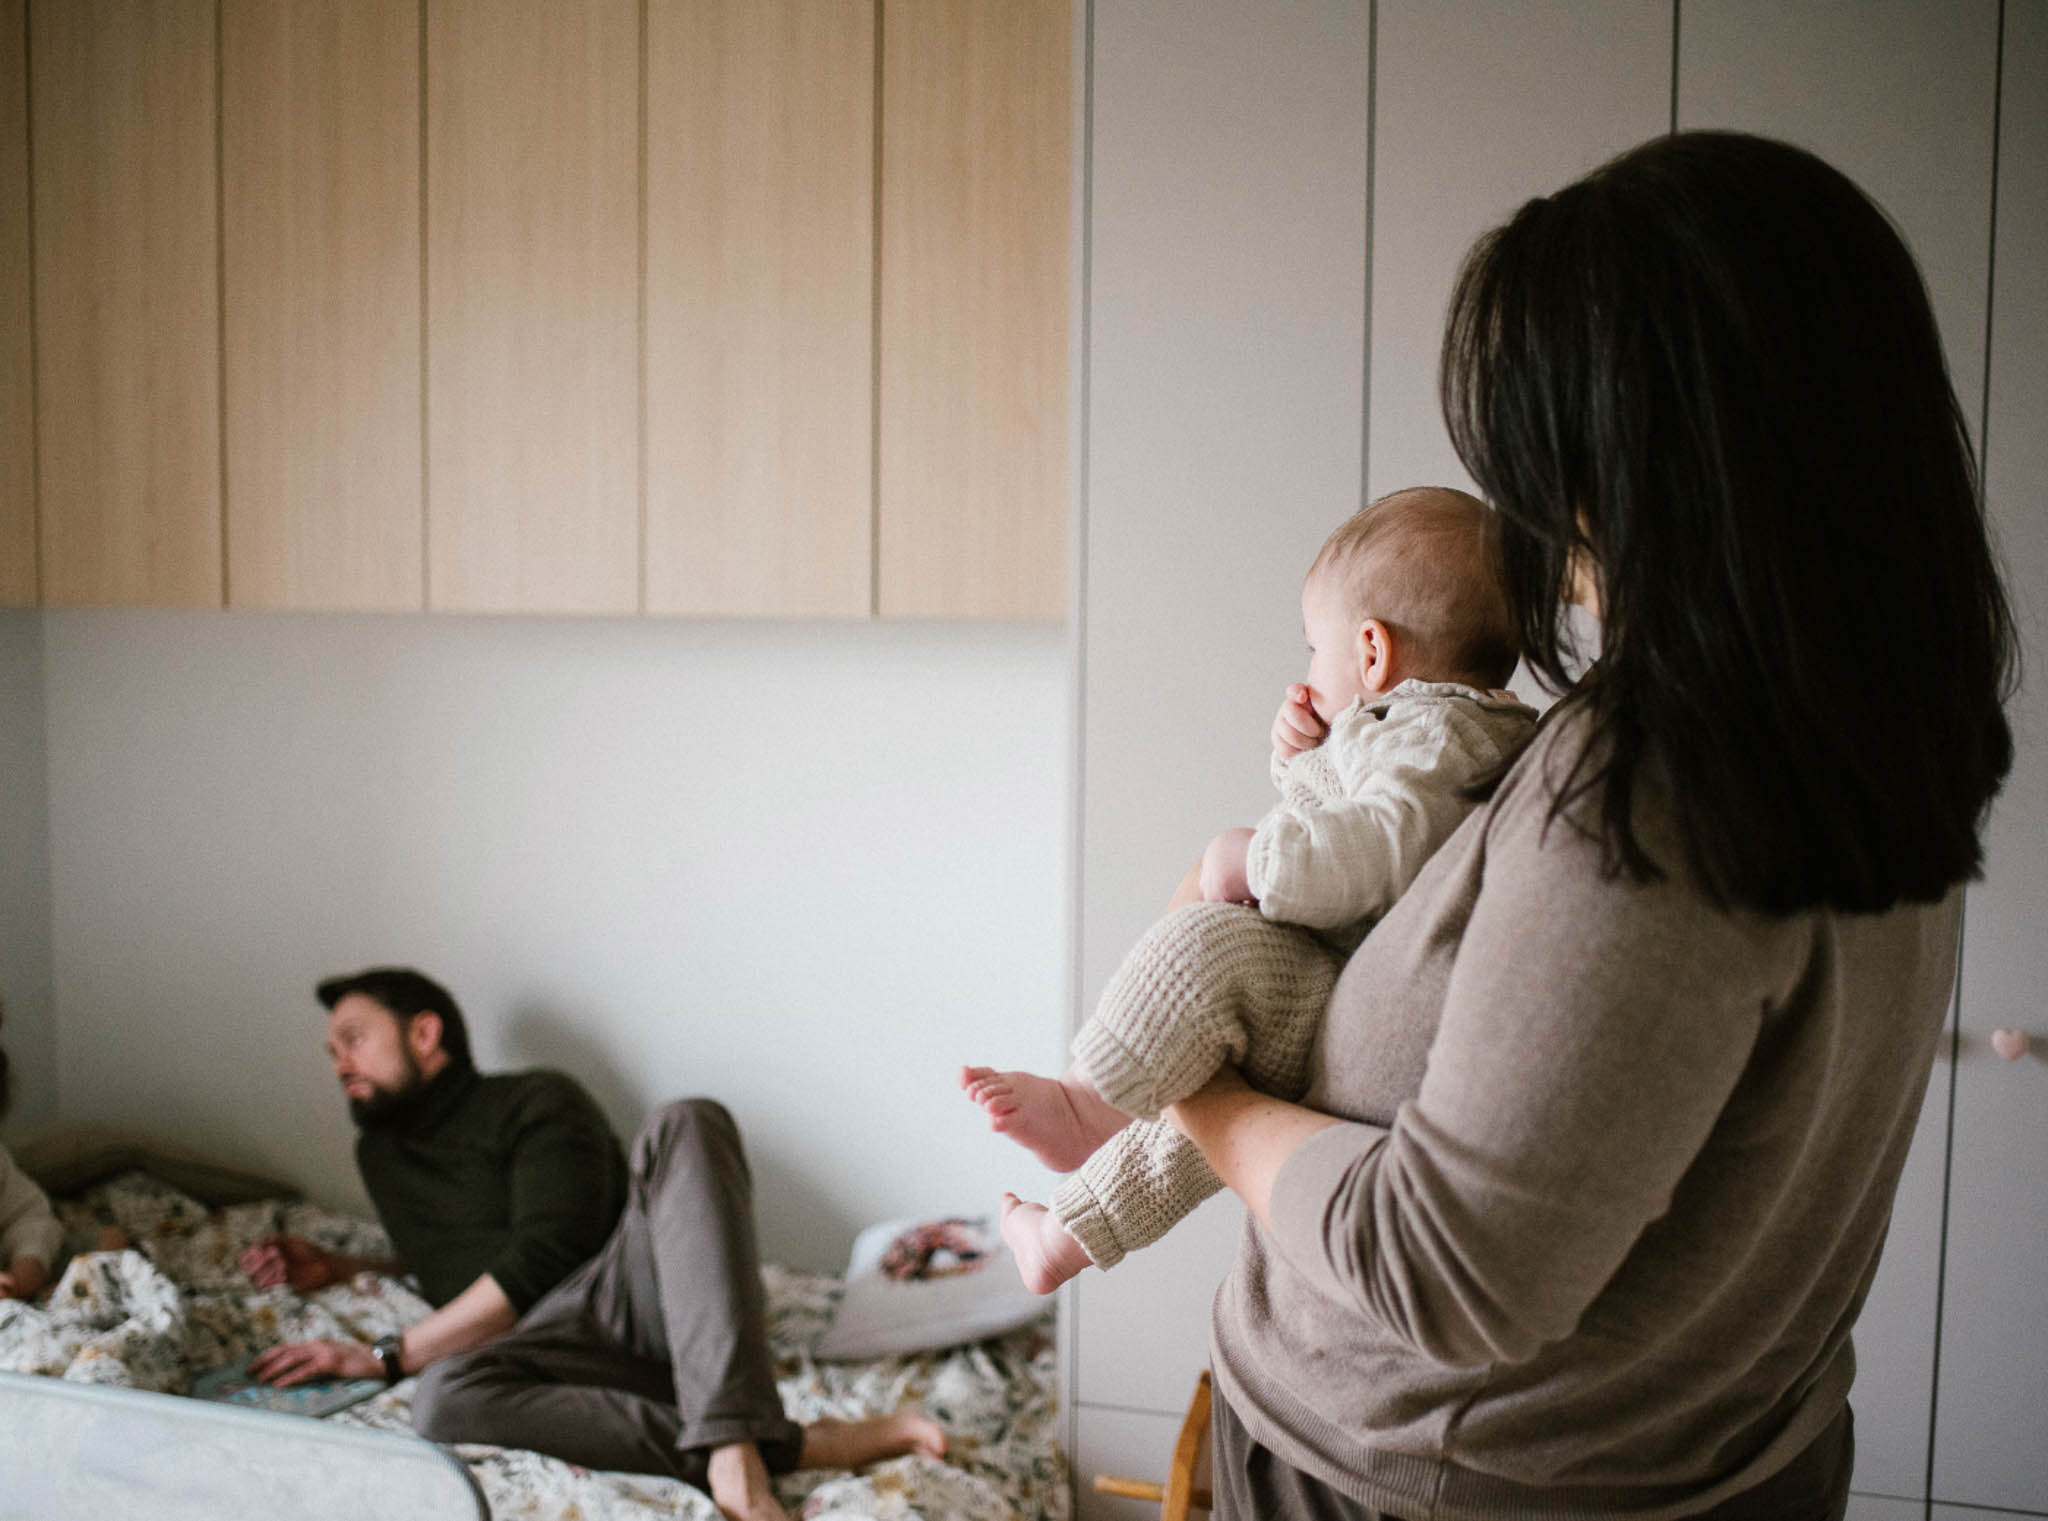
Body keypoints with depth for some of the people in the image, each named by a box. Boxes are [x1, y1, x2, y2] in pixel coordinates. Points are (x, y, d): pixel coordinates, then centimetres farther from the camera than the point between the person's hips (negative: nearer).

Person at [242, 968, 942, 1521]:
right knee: (444, 1397, -36)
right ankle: (803, 1444, -39)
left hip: (637, 1284, -3)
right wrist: (338, 1268, 26)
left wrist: (384, 1356, -9)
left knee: (684, 1124, -34)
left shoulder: (538, 1102, 5)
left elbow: (543, 1258, -9)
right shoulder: (378, 1152, 27)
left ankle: (731, 1449, -49)